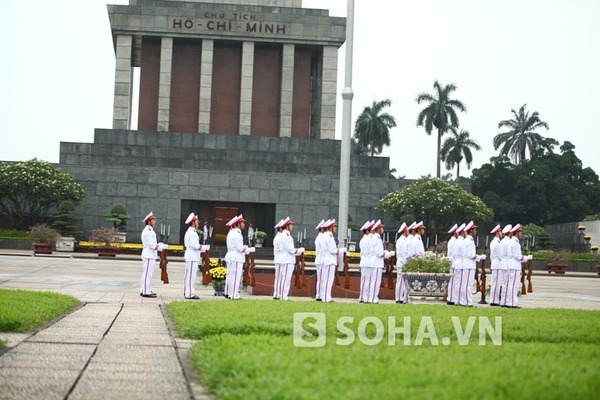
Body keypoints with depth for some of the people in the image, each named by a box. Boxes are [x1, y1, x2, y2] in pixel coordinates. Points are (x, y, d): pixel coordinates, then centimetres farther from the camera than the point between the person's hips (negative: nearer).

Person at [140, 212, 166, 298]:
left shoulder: (149, 230, 18)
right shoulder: (148, 231, -15)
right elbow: (151, 245, -19)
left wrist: (161, 246, 13)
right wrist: (163, 247, -14)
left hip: (150, 255, 11)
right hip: (149, 255, -11)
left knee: (148, 274, 15)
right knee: (147, 273, -8)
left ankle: (145, 290, 20)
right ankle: (146, 292, -7)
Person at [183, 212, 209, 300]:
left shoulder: (189, 232, 18)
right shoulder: (192, 232, -14)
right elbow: (194, 245, -20)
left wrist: (203, 248, 15)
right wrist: (206, 247, -11)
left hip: (190, 256, 11)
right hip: (192, 257, -11)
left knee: (188, 275, 12)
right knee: (191, 275, -8)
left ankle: (187, 293, 17)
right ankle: (190, 294, -7)